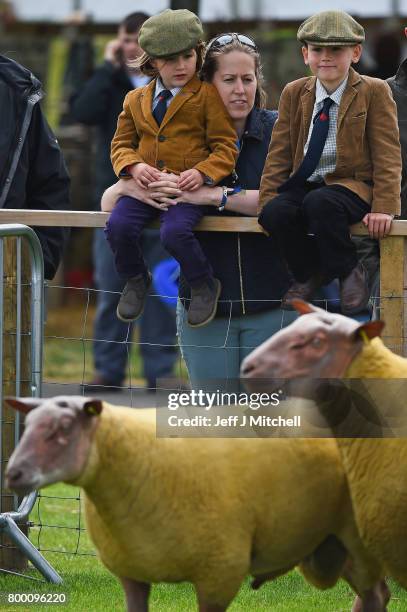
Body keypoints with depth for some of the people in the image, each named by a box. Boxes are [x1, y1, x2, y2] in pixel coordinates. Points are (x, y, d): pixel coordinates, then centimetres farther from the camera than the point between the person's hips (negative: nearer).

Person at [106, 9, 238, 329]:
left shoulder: (207, 96, 1)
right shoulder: (136, 100, 15)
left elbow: (225, 146, -1)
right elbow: (122, 143, 17)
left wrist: (202, 173, -19)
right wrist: (134, 167, -6)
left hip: (187, 185, -4)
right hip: (145, 184, 4)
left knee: (175, 232, -31)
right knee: (118, 226, -22)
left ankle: (204, 286, 0)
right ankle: (136, 281, 11)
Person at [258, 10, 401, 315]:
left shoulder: (374, 92, -1)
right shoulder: (294, 93, 11)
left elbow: (387, 154, -5)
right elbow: (279, 152, 12)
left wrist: (384, 207, -15)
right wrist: (268, 199, 0)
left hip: (351, 184, -4)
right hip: (303, 185, 4)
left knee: (320, 202, -37)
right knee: (275, 213, -28)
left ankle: (349, 270, -12)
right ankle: (309, 273, 1)